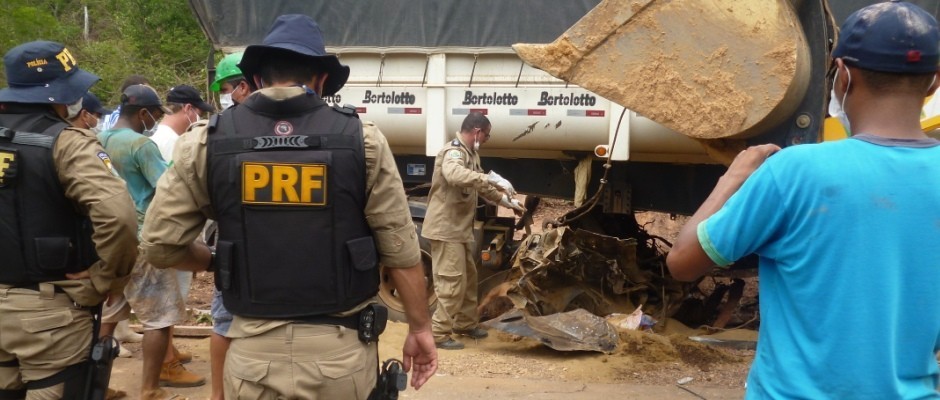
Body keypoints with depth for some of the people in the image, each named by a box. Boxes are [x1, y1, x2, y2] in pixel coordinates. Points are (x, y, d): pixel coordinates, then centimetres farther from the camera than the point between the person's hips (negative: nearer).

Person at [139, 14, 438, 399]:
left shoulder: (207, 141, -2)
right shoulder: (362, 139, -5)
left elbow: (159, 244, 0)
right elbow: (400, 249, -5)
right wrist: (420, 328, 6)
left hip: (255, 349, 1)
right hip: (341, 348, 0)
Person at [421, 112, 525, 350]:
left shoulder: (470, 154, 13)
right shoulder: (453, 152, -19)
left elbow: (479, 186, 25)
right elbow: (454, 175, -43)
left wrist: (505, 200, 21)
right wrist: (491, 178, -44)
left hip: (461, 228, 10)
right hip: (446, 228, -10)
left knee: (468, 277, 19)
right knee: (451, 282, -9)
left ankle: (465, 323, 32)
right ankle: (439, 333, -3)